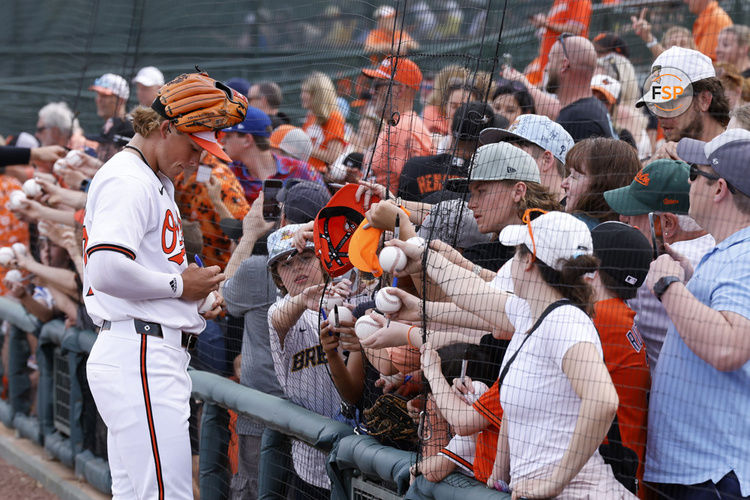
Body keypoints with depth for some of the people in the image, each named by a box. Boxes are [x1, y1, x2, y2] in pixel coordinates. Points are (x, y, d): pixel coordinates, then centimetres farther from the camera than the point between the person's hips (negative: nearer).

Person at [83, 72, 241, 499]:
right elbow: (107, 270, -24)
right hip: (140, 355, -11)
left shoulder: (158, 184, 23)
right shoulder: (129, 181, -10)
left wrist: (197, 300, 9)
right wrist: (179, 285, -12)